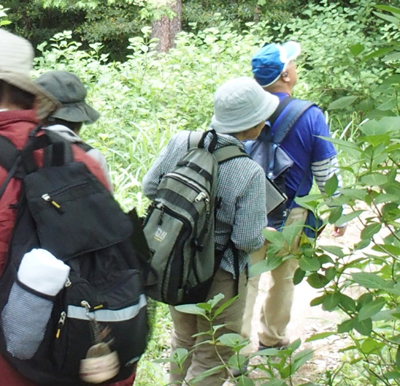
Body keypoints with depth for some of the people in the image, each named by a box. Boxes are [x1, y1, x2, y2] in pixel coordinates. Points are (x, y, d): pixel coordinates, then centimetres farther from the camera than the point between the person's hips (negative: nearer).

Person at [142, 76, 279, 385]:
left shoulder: (181, 142, -13)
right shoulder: (250, 173, -27)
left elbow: (150, 188, -1)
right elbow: (248, 240, -23)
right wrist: (268, 236, -1)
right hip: (219, 277, -6)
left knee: (184, 341, 30)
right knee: (211, 361, 15)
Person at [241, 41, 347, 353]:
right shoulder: (310, 116, -14)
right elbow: (326, 172, -8)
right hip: (291, 215, 0)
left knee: (247, 278, 8)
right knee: (284, 277, 19)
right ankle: (272, 339, 36)